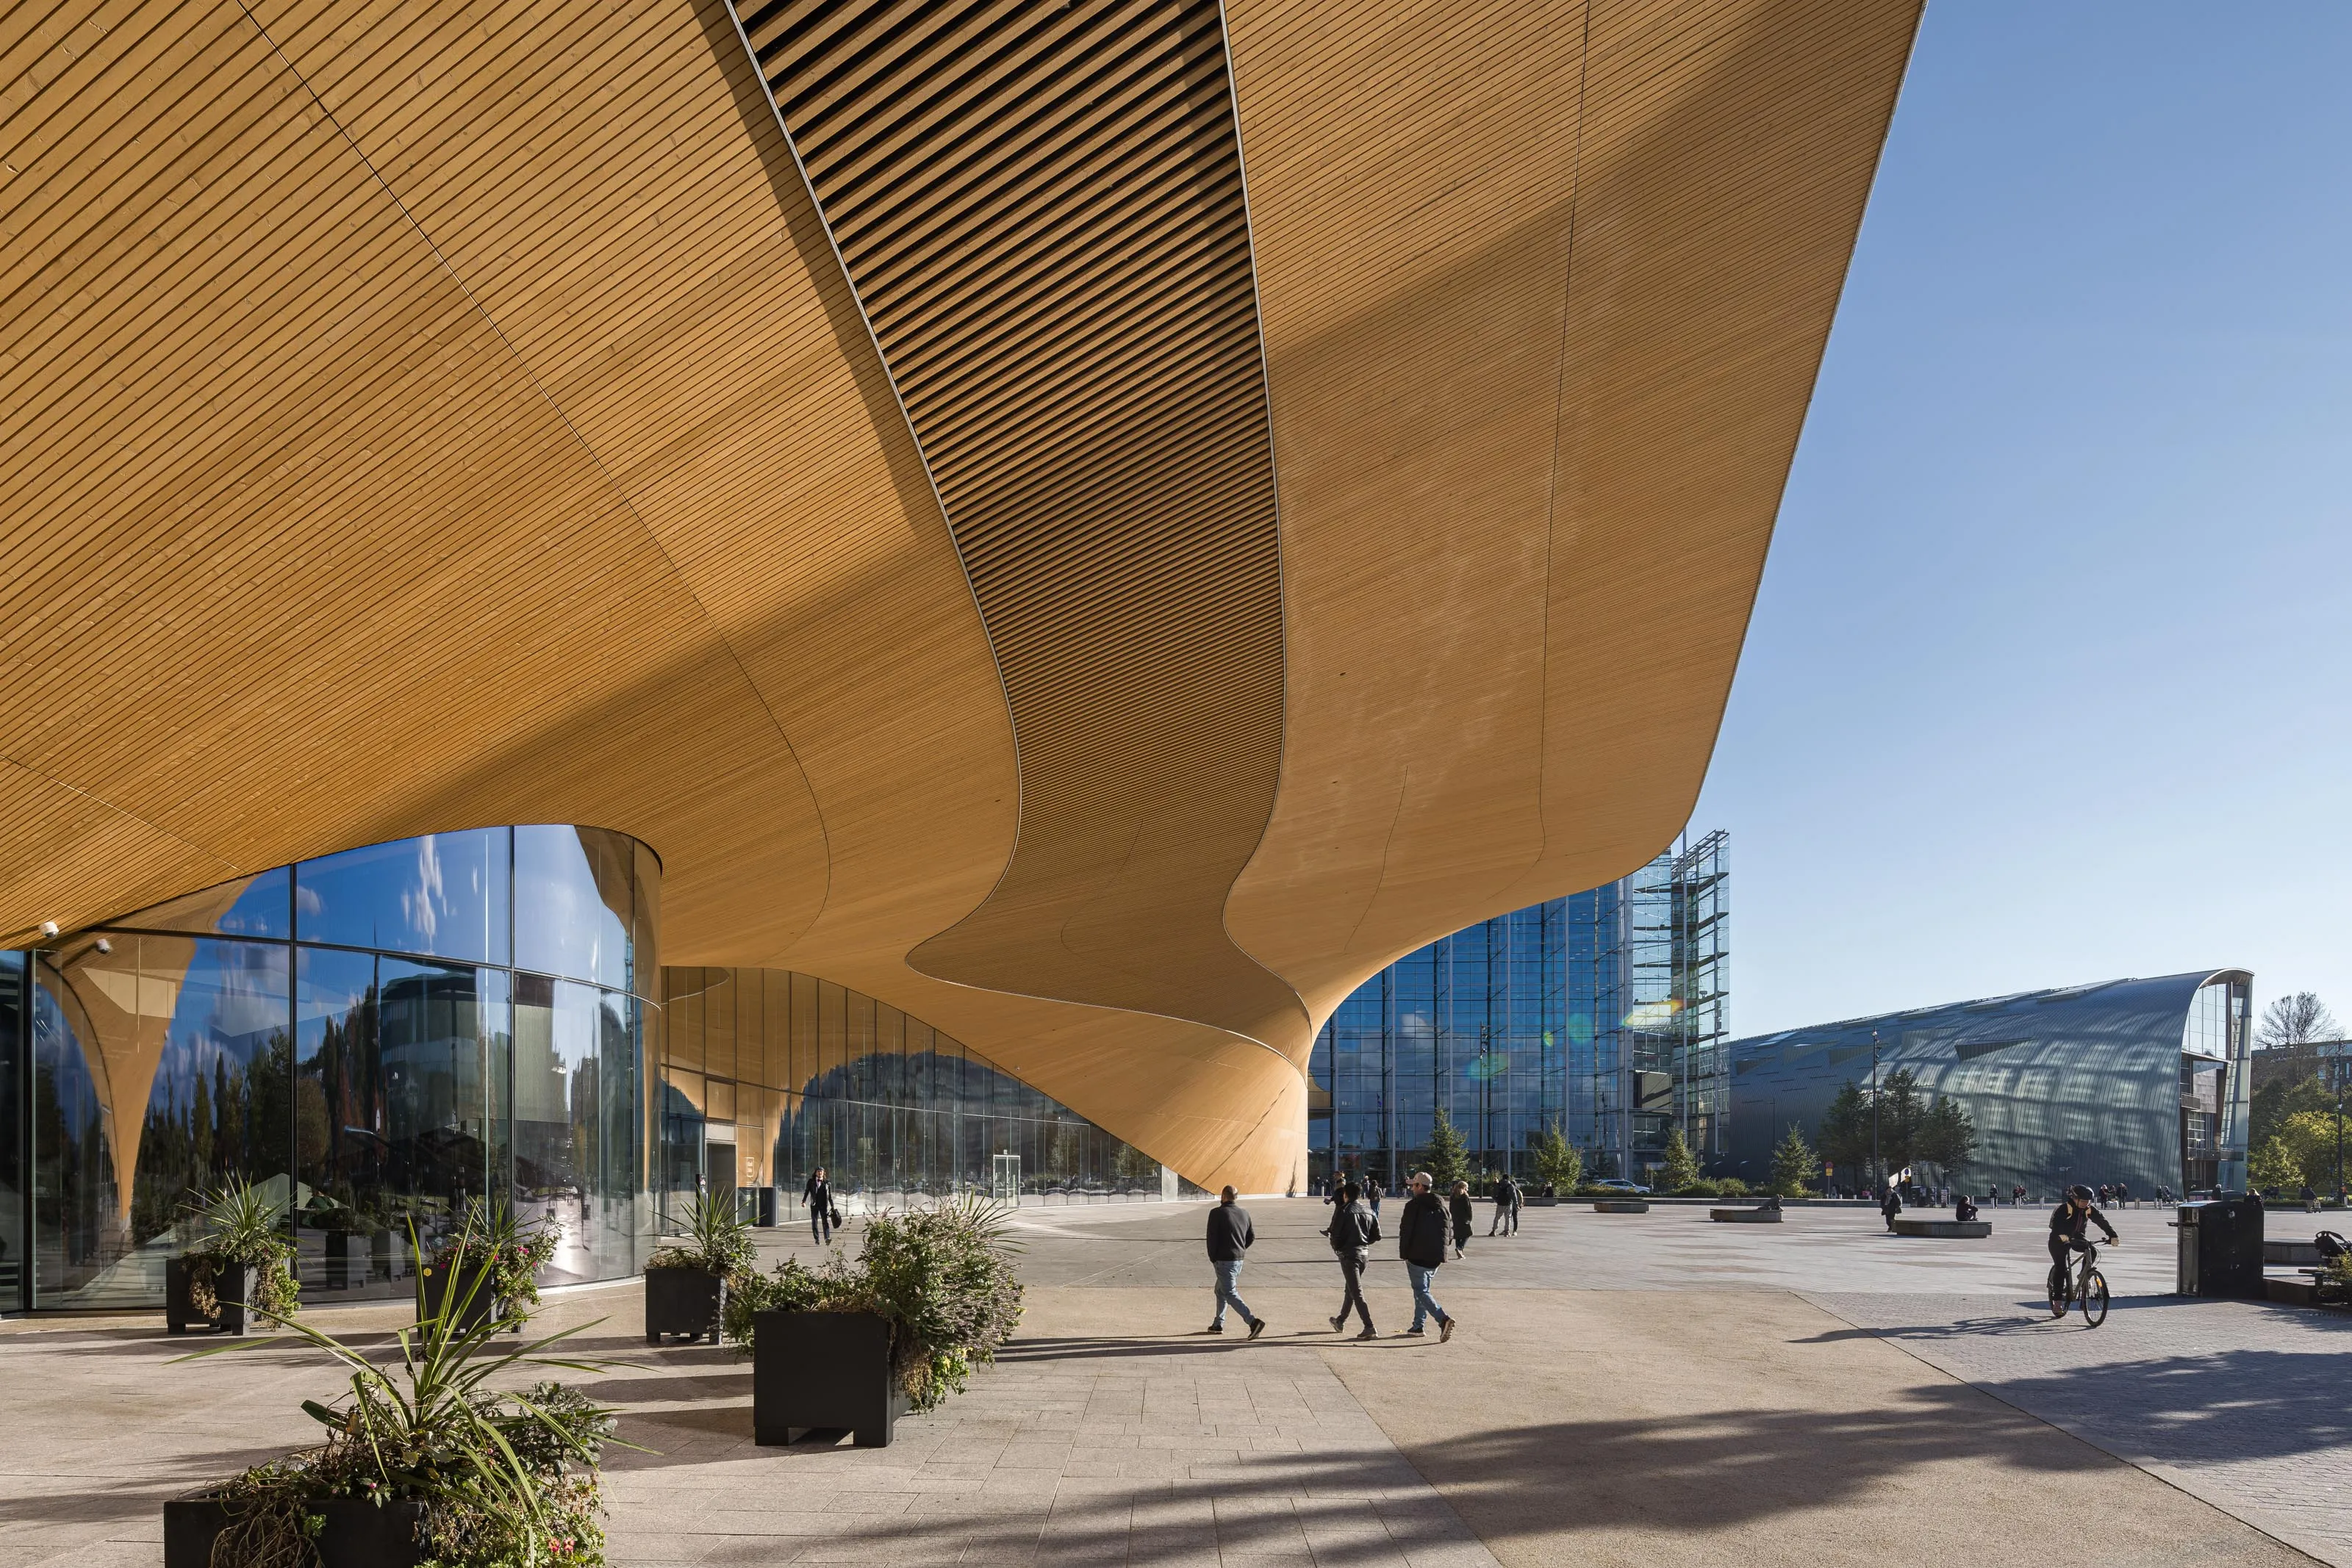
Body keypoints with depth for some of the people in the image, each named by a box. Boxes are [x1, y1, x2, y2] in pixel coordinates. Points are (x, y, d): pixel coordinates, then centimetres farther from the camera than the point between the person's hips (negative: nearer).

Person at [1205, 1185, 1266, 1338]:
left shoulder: (1217, 1213, -12)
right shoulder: (1244, 1213, 7)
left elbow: (1212, 1237, -14)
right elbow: (1251, 1237, 12)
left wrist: (1213, 1258, -2)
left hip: (1224, 1260, -7)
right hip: (1239, 1260, 7)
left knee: (1230, 1294, -7)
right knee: (1221, 1291, 23)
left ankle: (1253, 1321, -20)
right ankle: (1218, 1324, 28)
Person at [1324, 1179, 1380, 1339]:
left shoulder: (1343, 1211, -10)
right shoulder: (1369, 1212, 7)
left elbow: (1335, 1234, -14)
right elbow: (1377, 1235, 7)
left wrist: (1336, 1248, 5)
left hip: (1348, 1254, -7)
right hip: (1363, 1253, 7)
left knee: (1357, 1292, -8)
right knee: (1351, 1289, 21)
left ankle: (1369, 1328, -17)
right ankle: (1340, 1321, 36)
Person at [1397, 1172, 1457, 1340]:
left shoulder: (1413, 1205, -10)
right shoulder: (1441, 1206, 11)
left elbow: (1405, 1231, -10)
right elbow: (1446, 1231, 15)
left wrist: (1403, 1254, -2)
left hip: (1417, 1256, -7)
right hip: (1436, 1257, 7)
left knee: (1421, 1291, -5)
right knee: (1421, 1289, 20)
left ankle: (1443, 1319, -24)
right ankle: (1418, 1325, 21)